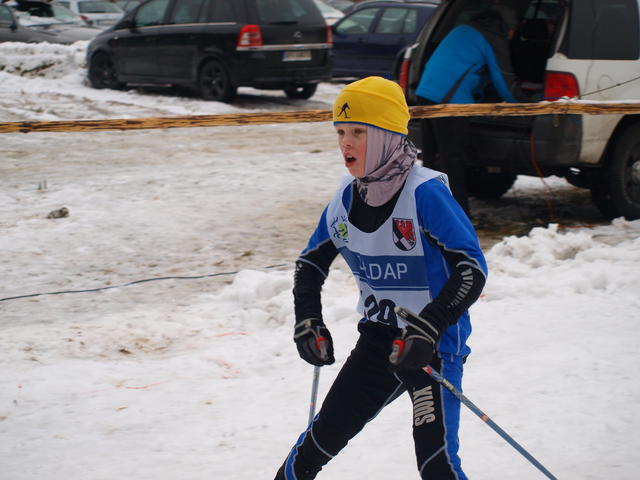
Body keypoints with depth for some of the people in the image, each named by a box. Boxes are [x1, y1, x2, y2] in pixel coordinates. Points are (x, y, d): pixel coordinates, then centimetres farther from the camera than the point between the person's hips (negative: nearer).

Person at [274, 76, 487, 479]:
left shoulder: (425, 194, -20)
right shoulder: (347, 198, 0)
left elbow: (473, 269, -22)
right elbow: (312, 261, 16)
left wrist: (428, 329, -29)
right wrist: (308, 321, 3)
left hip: (435, 343, -6)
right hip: (378, 340, 6)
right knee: (326, 433, 10)